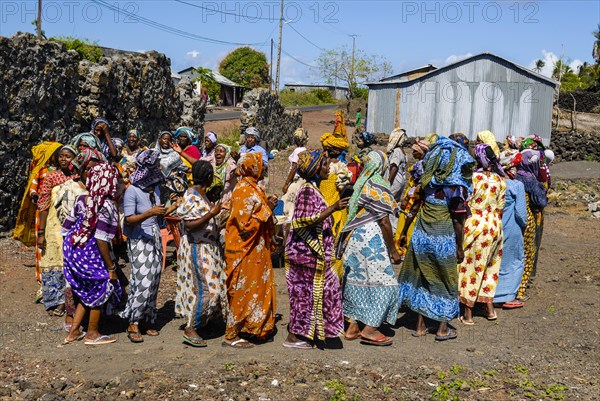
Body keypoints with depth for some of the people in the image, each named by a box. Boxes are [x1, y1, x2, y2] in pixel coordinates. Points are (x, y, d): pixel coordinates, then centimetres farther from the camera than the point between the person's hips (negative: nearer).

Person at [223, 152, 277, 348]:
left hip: (257, 249, 9)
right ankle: (231, 335, 7)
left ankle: (255, 327, 26)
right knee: (242, 291, -2)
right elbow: (245, 224, -23)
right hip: (245, 251, -9)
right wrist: (266, 209, -18)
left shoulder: (253, 187, 12)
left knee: (258, 288, 15)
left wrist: (268, 206, 3)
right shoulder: (243, 190, -17)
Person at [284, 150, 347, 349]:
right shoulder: (307, 191, -17)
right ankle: (293, 336, 8)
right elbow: (307, 221, -25)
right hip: (306, 251, -10)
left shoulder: (312, 189, 13)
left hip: (312, 251, 10)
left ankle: (300, 333, 23)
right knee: (306, 291, -2)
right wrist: (333, 208, -28)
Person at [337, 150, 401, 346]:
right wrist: (393, 250, -8)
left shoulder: (360, 184, 13)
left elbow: (351, 212, 13)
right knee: (381, 281, -1)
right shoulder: (379, 187, -11)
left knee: (357, 280, 13)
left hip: (353, 237, 8)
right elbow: (384, 222, -13)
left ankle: (353, 326, 16)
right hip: (371, 238, -8)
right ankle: (370, 329, -1)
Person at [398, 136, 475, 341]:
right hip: (444, 240, -4)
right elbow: (458, 221, -12)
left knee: (422, 278, 15)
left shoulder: (428, 181, 0)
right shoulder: (457, 188, -14)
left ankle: (420, 326, 21)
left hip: (422, 236, 4)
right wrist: (459, 247, -6)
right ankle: (443, 329, 17)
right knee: (446, 281, 11)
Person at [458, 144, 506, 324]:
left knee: (470, 267, 6)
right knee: (488, 267, 19)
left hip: (474, 226, -5)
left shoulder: (473, 178, -15)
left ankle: (468, 314, 12)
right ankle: (490, 309, 25)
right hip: (494, 226, 5)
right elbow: (500, 207, 7)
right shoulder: (500, 179, 1)